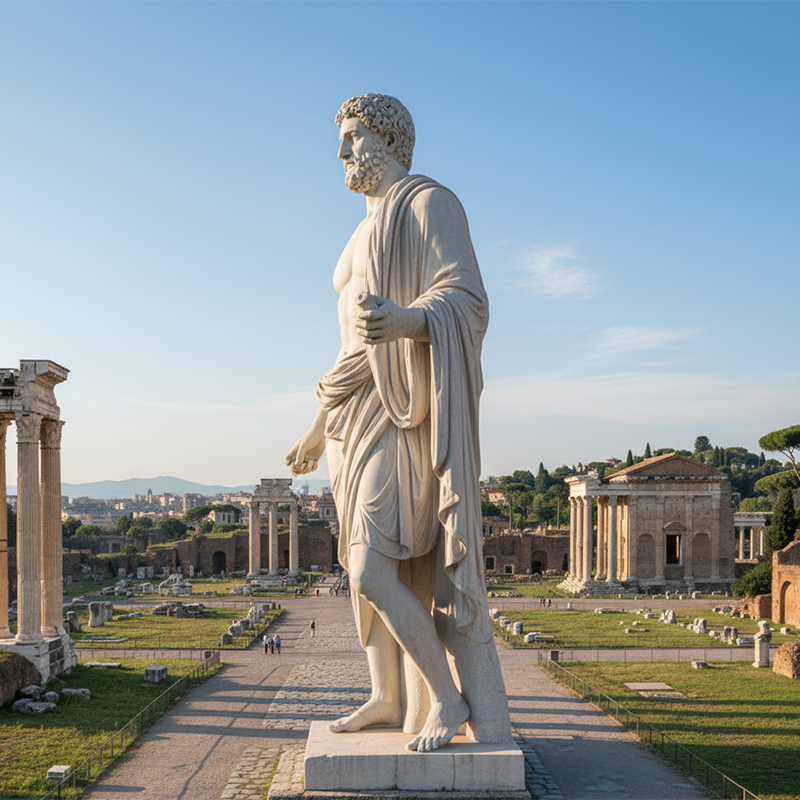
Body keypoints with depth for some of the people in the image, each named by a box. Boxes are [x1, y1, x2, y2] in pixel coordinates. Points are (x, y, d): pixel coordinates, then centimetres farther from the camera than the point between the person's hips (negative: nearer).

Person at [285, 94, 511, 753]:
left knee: (372, 574, -15)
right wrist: (322, 427, 23)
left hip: (406, 414, -10)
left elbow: (465, 303, -20)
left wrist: (401, 320, -42)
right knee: (368, 564, 13)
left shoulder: (431, 202, -9)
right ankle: (387, 698, 27)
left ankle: (449, 697, 3)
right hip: (364, 414, 10)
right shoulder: (370, 235, 21)